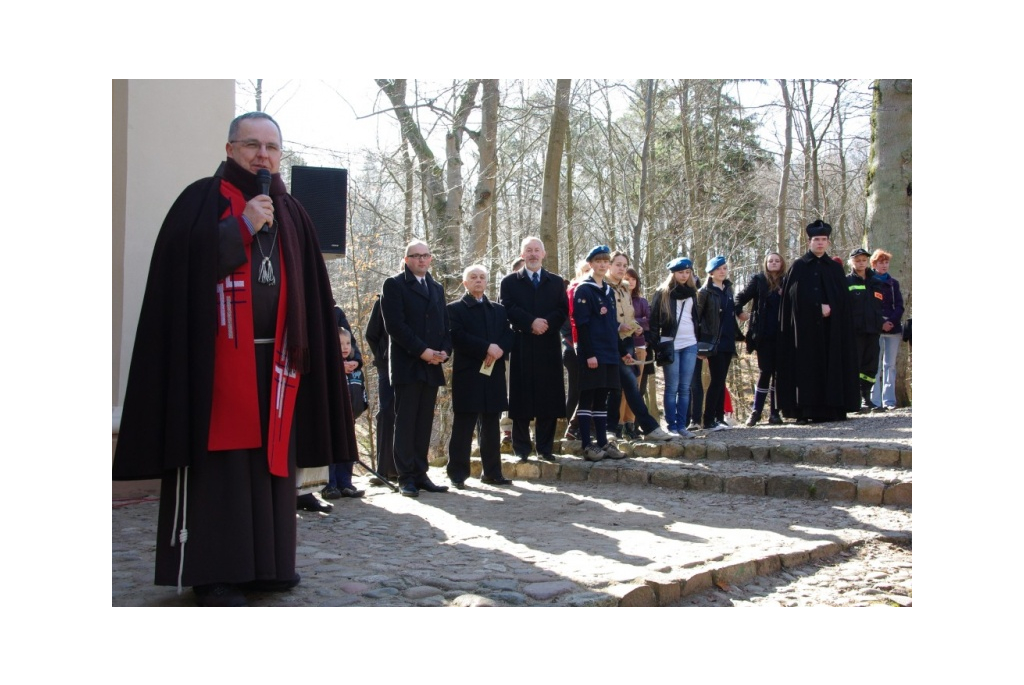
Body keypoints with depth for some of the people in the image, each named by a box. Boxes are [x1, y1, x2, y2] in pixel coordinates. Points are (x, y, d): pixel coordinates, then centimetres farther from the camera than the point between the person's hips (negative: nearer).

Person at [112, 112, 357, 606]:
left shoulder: (291, 214, 16)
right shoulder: (202, 200, 1)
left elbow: (310, 292, 14)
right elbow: (183, 264, -14)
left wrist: (301, 351, 6)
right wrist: (243, 226, -16)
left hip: (274, 359, 5)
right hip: (216, 358, -5)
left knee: (270, 457, 8)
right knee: (217, 461, -5)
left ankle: (267, 562, 16)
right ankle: (213, 574, 0)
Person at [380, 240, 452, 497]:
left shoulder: (437, 288, 20)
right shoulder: (394, 285, 1)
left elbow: (445, 326, 18)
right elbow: (395, 324, -10)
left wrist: (444, 351, -1)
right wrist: (421, 351, -15)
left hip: (432, 366, 6)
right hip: (407, 364, -5)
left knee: (424, 423, 6)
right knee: (405, 423, -4)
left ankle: (420, 474, 10)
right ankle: (406, 477, -1)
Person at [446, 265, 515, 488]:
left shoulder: (498, 310, 20)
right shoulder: (455, 309, 4)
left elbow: (508, 336, 10)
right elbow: (457, 336, -11)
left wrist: (499, 349, -12)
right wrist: (486, 348, -18)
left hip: (494, 374, 5)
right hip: (467, 375, -5)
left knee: (491, 428, 8)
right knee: (463, 428, -3)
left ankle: (492, 473, 13)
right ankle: (458, 474, 1)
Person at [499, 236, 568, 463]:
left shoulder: (556, 282, 15)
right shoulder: (510, 281, 9)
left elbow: (563, 310, 4)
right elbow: (507, 308, -5)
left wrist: (546, 324, -14)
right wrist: (531, 323, -17)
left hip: (549, 345, 2)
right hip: (521, 345, -2)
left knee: (549, 397, 1)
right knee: (522, 397, -2)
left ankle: (546, 448, 8)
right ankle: (521, 449, 4)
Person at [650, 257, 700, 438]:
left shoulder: (692, 292, 14)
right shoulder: (662, 293, 0)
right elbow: (654, 320, -2)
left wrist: (701, 342, 13)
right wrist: (655, 345, -9)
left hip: (690, 345, 4)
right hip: (671, 345, -4)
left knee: (685, 387, 4)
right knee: (672, 388, -2)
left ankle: (682, 425, 7)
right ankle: (672, 426, 2)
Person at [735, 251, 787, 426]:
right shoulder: (758, 280, 3)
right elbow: (741, 298, 4)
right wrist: (740, 312, -7)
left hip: (781, 336, 2)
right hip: (764, 335, -2)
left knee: (778, 372, 3)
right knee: (765, 371, -3)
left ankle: (774, 412, 8)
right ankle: (756, 411, 5)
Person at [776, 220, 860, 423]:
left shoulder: (835, 269, 14)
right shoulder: (798, 267, 5)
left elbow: (842, 298, 7)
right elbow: (795, 295, -5)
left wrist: (829, 308, -11)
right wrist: (819, 308, -11)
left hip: (831, 328, 3)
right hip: (805, 326, -3)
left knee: (832, 365, -1)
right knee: (806, 365, -6)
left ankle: (831, 409, 0)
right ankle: (804, 411, -7)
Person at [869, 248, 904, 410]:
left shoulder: (893, 283, 14)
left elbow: (899, 306, 8)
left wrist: (892, 321, -10)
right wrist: (881, 323, -14)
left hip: (893, 328, 3)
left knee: (890, 365, 3)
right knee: (875, 365, -6)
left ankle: (889, 400, 4)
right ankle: (876, 401, -6)